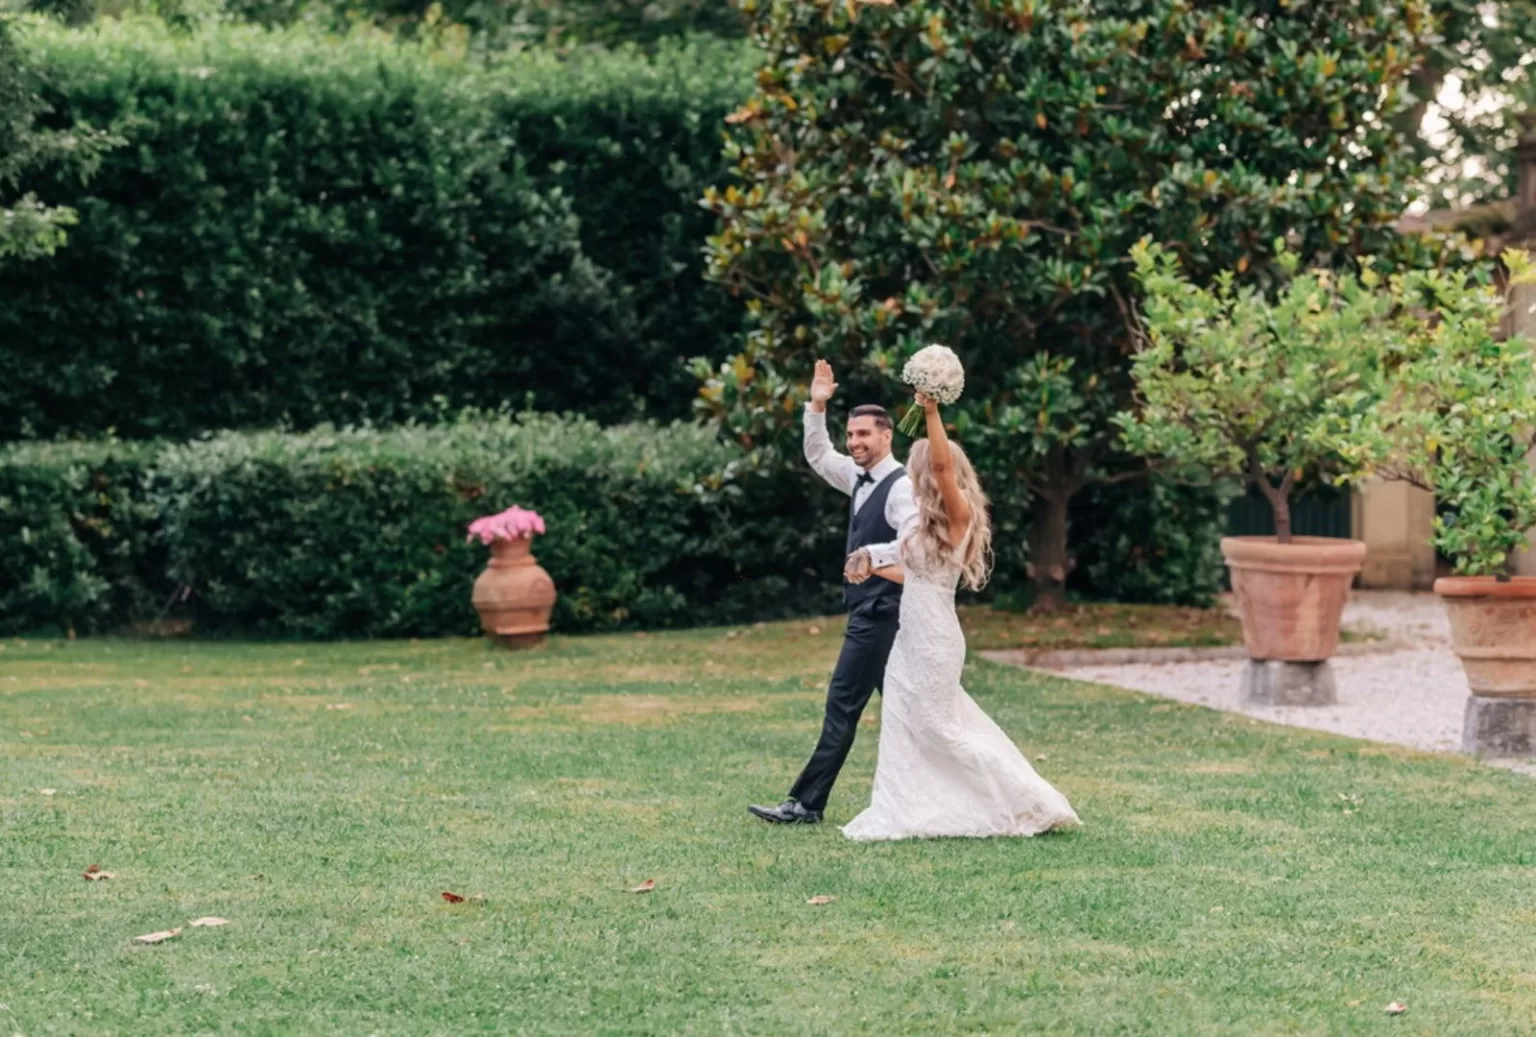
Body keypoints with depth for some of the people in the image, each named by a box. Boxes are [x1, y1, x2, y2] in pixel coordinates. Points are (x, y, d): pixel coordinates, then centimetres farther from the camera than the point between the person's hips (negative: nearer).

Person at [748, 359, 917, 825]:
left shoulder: (901, 487, -15)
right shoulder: (860, 479, 12)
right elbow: (818, 456, 22)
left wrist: (871, 554, -32)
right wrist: (817, 408, 12)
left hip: (880, 609, -9)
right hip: (867, 608, 9)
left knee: (844, 702, -8)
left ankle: (807, 803, -7)